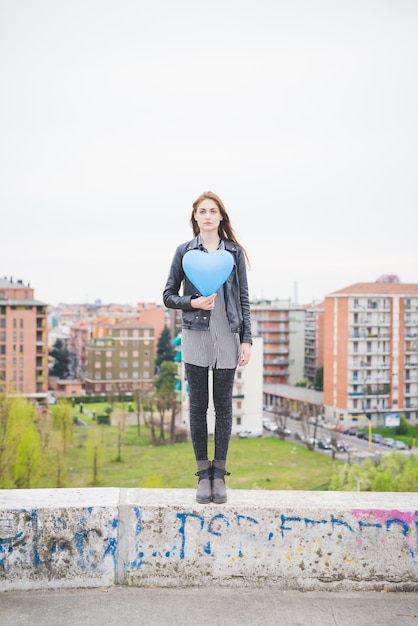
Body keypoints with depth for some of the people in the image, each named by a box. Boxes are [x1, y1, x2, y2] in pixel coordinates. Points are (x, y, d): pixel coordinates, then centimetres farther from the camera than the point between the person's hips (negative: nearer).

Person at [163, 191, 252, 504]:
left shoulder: (234, 252, 7)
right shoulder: (184, 252, 6)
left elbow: (244, 299, 7)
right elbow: (169, 295, 8)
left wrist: (246, 339, 0)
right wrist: (193, 303, -11)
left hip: (227, 337, 0)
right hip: (195, 337, 0)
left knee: (223, 406, 5)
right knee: (198, 406, 4)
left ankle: (219, 473, 14)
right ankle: (203, 474, 13)